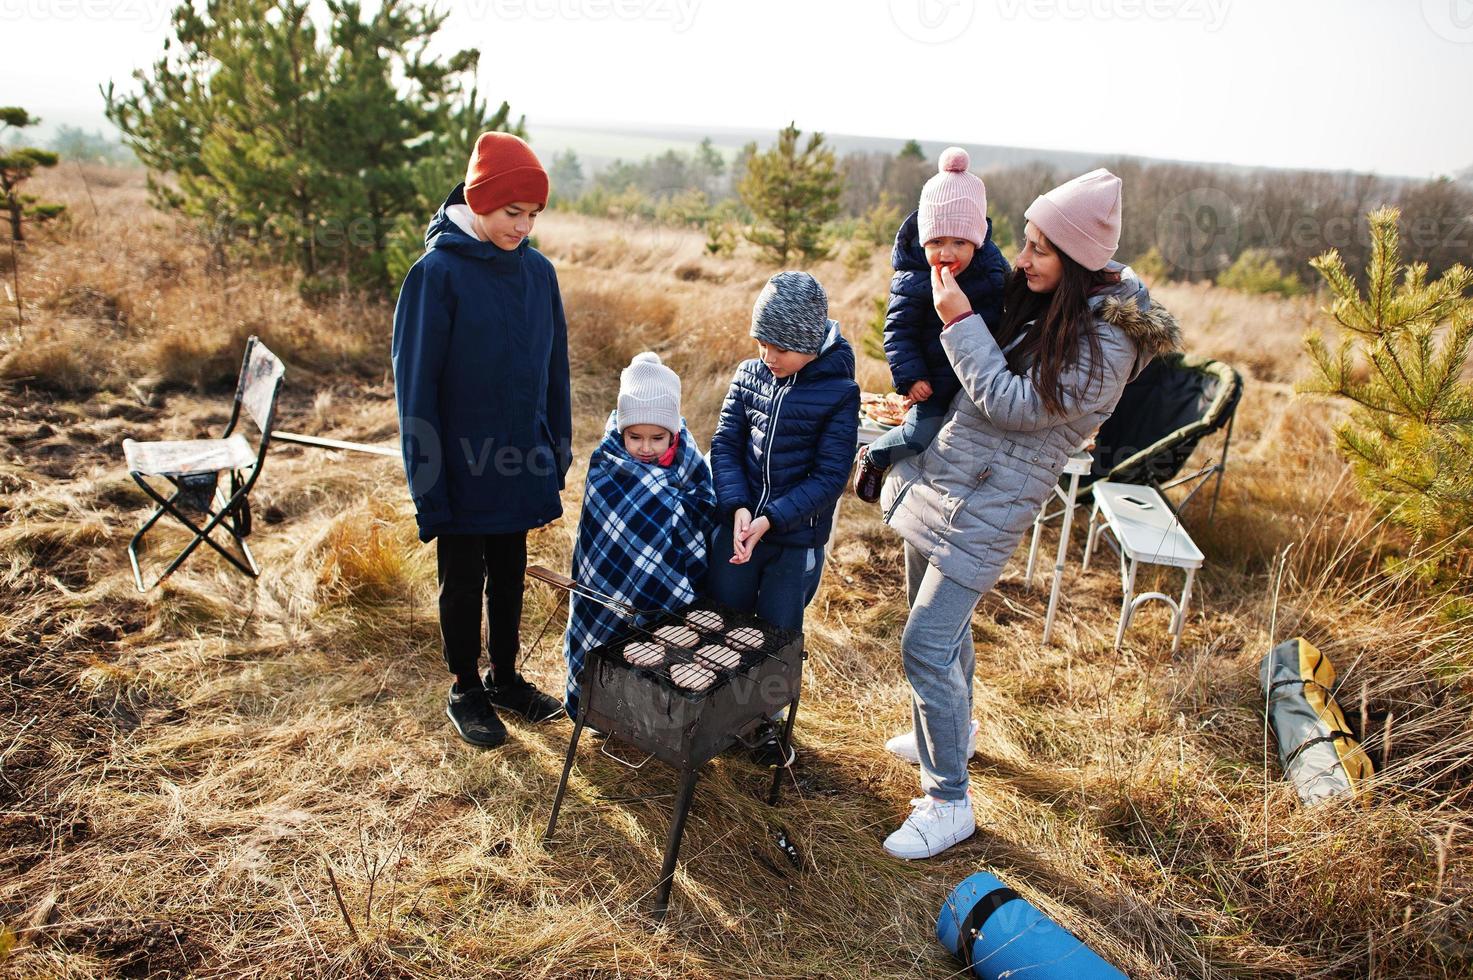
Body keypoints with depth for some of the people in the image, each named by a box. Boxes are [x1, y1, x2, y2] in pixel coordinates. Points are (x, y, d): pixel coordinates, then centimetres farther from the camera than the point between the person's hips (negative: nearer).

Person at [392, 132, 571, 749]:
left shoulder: (537, 271, 1)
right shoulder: (438, 272, -14)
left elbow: (554, 369, 8)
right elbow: (415, 380, -13)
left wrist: (558, 454, 8)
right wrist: (428, 484, -14)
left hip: (520, 464, 5)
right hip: (463, 468, -4)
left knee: (510, 576, 18)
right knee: (463, 583, 12)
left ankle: (505, 678, 36)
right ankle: (466, 692, 30)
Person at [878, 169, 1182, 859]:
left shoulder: (1107, 340, -18)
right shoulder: (1031, 296, 4)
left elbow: (1013, 404, -21)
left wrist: (958, 321, -19)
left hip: (984, 507, -8)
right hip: (935, 478, 8)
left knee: (925, 646, -10)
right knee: (942, 623, 22)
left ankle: (949, 803, 6)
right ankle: (951, 730, 45)